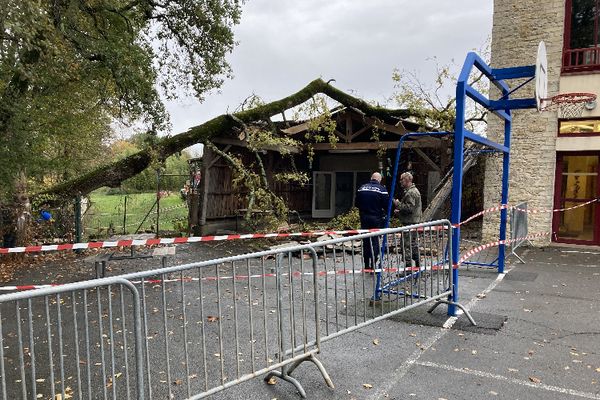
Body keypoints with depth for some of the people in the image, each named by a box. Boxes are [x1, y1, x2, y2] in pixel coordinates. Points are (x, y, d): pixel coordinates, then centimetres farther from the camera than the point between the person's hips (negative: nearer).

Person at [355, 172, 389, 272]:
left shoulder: (361, 188, 4)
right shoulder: (381, 189, -9)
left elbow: (357, 204, 9)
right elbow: (387, 205, -10)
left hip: (364, 218, 4)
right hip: (376, 219, -4)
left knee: (365, 241, 12)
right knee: (375, 242, 2)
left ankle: (366, 265, 19)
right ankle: (373, 266, 2)